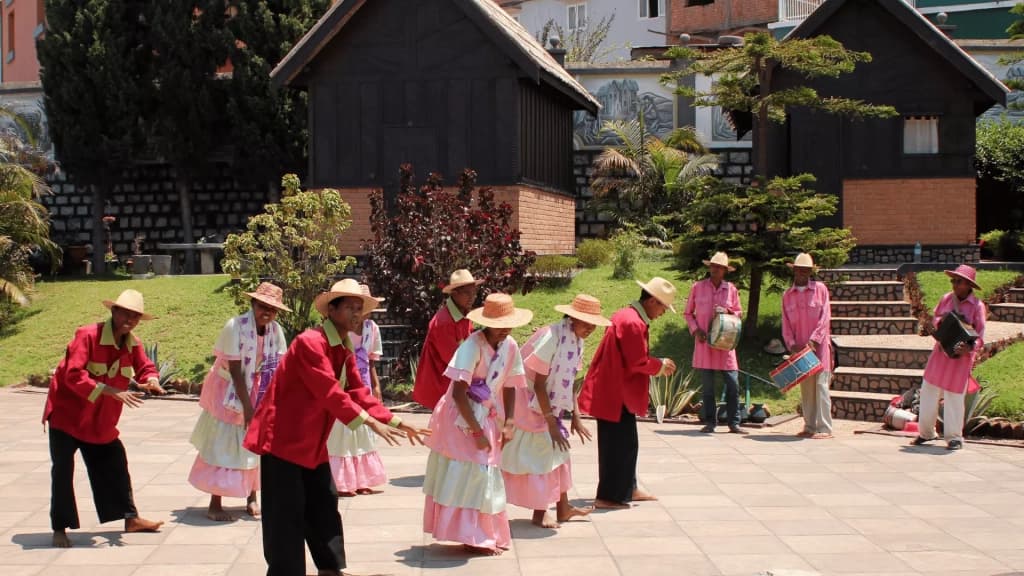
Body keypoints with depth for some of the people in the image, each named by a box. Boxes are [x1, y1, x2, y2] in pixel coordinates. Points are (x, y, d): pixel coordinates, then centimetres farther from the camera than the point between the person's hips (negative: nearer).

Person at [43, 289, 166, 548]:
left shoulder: (133, 344, -1)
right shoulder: (88, 335, -22)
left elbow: (145, 367, 5)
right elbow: (73, 375, -29)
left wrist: (151, 381, -21)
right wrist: (111, 391, -35)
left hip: (101, 420, 7)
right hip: (67, 412, -7)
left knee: (115, 464, 11)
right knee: (63, 470, -4)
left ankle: (130, 518, 22)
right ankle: (60, 529, 4)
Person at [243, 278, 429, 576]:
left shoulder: (345, 351, 9)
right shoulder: (310, 342, -21)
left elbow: (358, 391, 9)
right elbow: (329, 391, -28)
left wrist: (395, 422, 1)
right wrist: (370, 423, -30)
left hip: (312, 442, 10)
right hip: (282, 438, -10)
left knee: (324, 505, 15)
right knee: (287, 514, -5)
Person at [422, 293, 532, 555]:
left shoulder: (510, 347, -2)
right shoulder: (473, 345, -22)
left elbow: (509, 387, 9)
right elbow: (459, 393, -23)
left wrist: (508, 423, -4)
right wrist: (477, 432, -22)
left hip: (487, 418, 7)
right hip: (461, 419, -7)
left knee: (487, 477, 13)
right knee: (466, 475, -5)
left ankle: (486, 535, 24)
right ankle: (473, 537, 3)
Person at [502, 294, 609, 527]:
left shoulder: (576, 340, -1)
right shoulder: (552, 338, -28)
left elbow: (569, 381, 9)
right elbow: (539, 384, -25)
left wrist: (575, 417, 8)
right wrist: (551, 422, -22)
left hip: (547, 403, 9)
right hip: (528, 401, -9)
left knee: (557, 451, 12)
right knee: (540, 454, -2)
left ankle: (563, 508, 22)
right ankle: (539, 513, 11)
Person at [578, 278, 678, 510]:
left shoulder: (625, 316, 13)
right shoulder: (633, 323, -21)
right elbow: (638, 362, -21)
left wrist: (657, 364, 11)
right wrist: (661, 365, -5)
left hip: (614, 391, 11)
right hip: (616, 394, -11)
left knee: (625, 443, 20)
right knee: (618, 444, -2)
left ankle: (627, 489, 31)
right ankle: (608, 497, 5)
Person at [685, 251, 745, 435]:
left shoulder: (731, 289, 6)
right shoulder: (698, 287, 4)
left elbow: (739, 312, 14)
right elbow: (688, 313, 11)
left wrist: (728, 312, -8)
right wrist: (695, 330, -5)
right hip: (704, 341, 0)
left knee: (733, 383, -3)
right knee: (707, 385, 3)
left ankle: (734, 423, 5)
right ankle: (710, 422, 12)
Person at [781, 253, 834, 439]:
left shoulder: (820, 289, 1)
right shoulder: (787, 295, 10)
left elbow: (825, 317, -5)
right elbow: (786, 323, 7)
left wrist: (814, 340, -15)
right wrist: (791, 344, -8)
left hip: (819, 345, -4)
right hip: (799, 347, 4)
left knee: (820, 385, -8)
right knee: (805, 388, 7)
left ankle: (824, 428, -7)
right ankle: (809, 426, 12)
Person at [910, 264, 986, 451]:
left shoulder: (977, 306, -9)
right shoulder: (947, 299, 4)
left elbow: (980, 337, -10)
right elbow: (934, 318, 15)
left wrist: (968, 347, -29)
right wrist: (933, 326, -8)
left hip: (960, 356, -5)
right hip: (940, 351, 5)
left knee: (954, 396, -1)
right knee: (928, 390, 8)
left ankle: (954, 437, 12)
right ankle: (926, 432, 22)